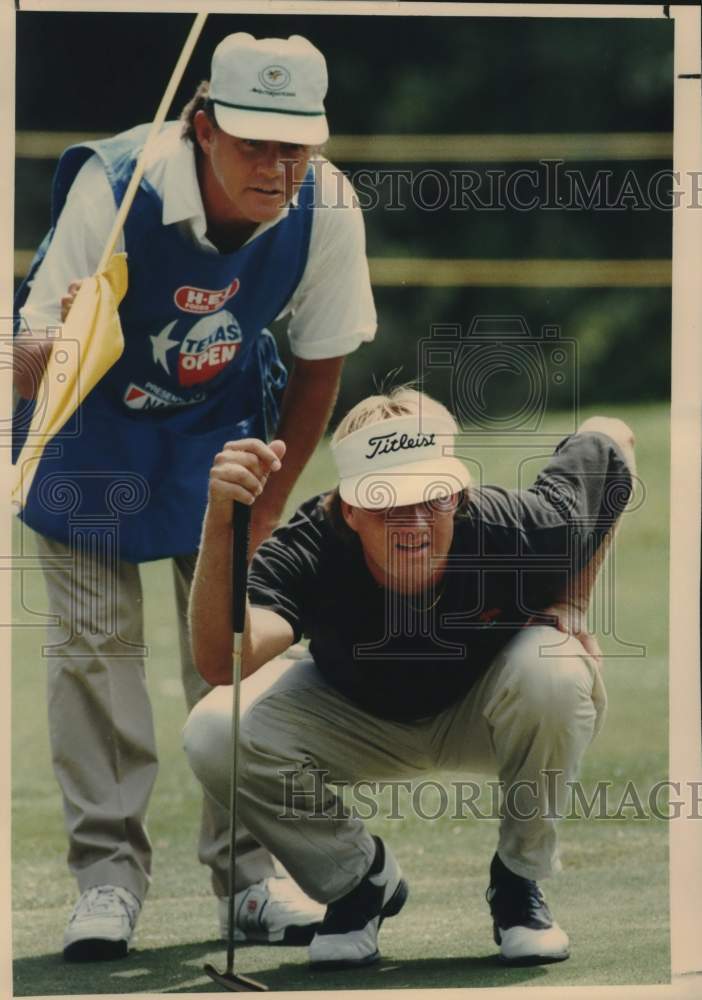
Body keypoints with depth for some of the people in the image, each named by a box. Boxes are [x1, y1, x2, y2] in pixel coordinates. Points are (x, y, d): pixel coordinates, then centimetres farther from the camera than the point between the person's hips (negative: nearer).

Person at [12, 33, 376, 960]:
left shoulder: (327, 207, -26)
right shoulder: (112, 186, -35)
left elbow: (321, 360, -8)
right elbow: (26, 363, -34)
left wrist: (269, 503, -4)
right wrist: (62, 344, -59)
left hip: (221, 424, 2)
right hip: (93, 422, -2)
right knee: (94, 642, -6)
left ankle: (250, 870, 10)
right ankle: (109, 872, 3)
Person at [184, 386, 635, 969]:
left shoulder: (519, 531, -33)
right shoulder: (308, 554, -35)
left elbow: (610, 441, -11)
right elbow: (222, 663, -54)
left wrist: (572, 603, -12)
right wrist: (221, 525, -67)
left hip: (487, 717, 0)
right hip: (359, 720, 0)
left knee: (551, 669, -36)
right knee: (215, 733, -27)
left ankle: (519, 880, -8)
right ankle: (363, 877, 1)